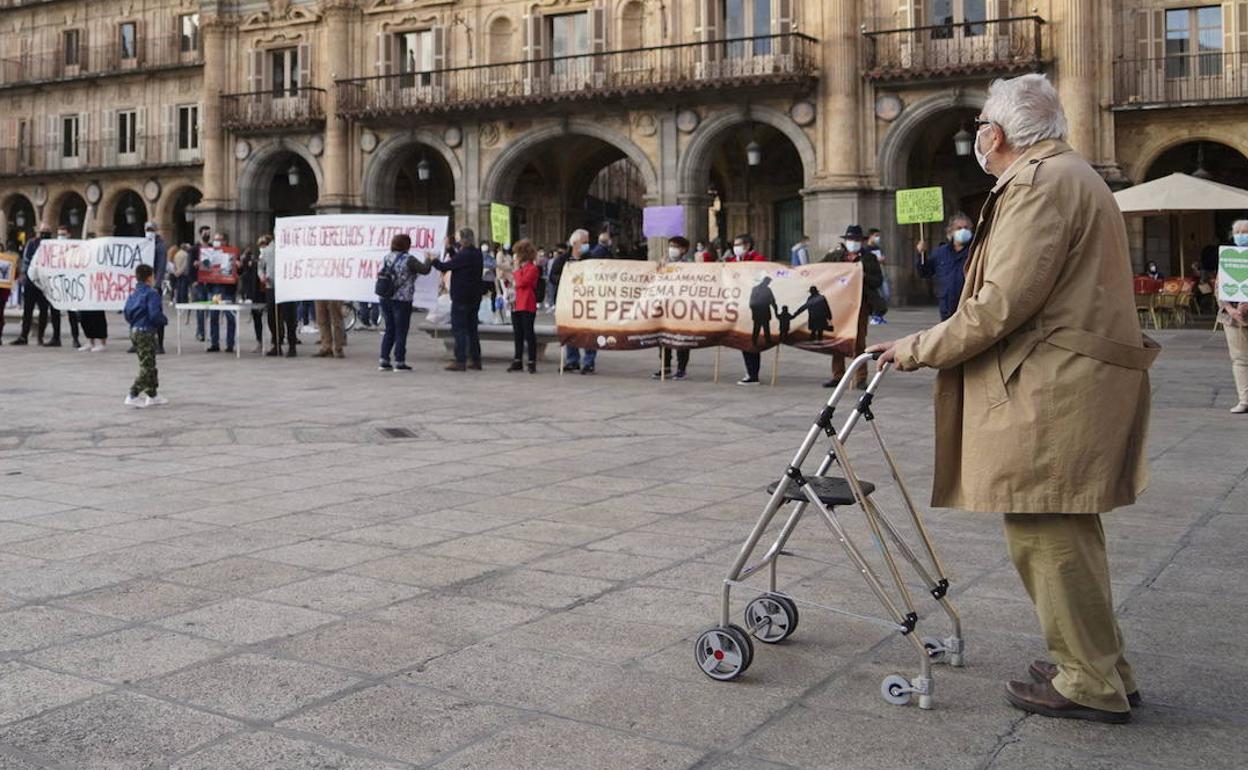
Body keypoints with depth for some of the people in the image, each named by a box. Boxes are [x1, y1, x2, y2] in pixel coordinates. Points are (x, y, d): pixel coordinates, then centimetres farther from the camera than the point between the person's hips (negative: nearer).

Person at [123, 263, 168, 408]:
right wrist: (164, 320, -5)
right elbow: (154, 314, -22)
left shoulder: (133, 294, 11)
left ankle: (152, 395, 24)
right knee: (146, 367, -5)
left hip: (134, 331, 9)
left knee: (150, 364, 18)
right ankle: (133, 396, -10)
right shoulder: (152, 293, -14)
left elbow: (126, 313, 12)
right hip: (146, 332, -9)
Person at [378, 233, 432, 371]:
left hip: (385, 299, 6)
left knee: (389, 330, 14)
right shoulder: (408, 260, -11)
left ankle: (383, 361, 13)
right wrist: (428, 261, 13)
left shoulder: (386, 259, 9)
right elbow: (425, 270, -5)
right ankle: (399, 362, 2)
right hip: (401, 300, -6)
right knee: (401, 331, 1)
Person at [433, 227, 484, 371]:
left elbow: (445, 267, -14)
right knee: (471, 329, 14)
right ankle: (475, 360, 17)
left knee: (459, 328, -4)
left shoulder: (464, 255, -18)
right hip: (474, 298, 8)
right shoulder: (476, 254, 7)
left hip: (461, 298, -8)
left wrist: (433, 260, 3)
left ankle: (460, 361, -7)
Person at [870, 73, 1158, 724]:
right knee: (1063, 531, 17)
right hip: (1066, 381, 11)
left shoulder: (1041, 183, -14)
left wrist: (918, 350, -9)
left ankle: (1091, 683, 5)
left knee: (1045, 532, -4)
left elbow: (1001, 304, -20)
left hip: (1054, 390, -11)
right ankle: (1098, 666, 28)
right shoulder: (1066, 174, 21)